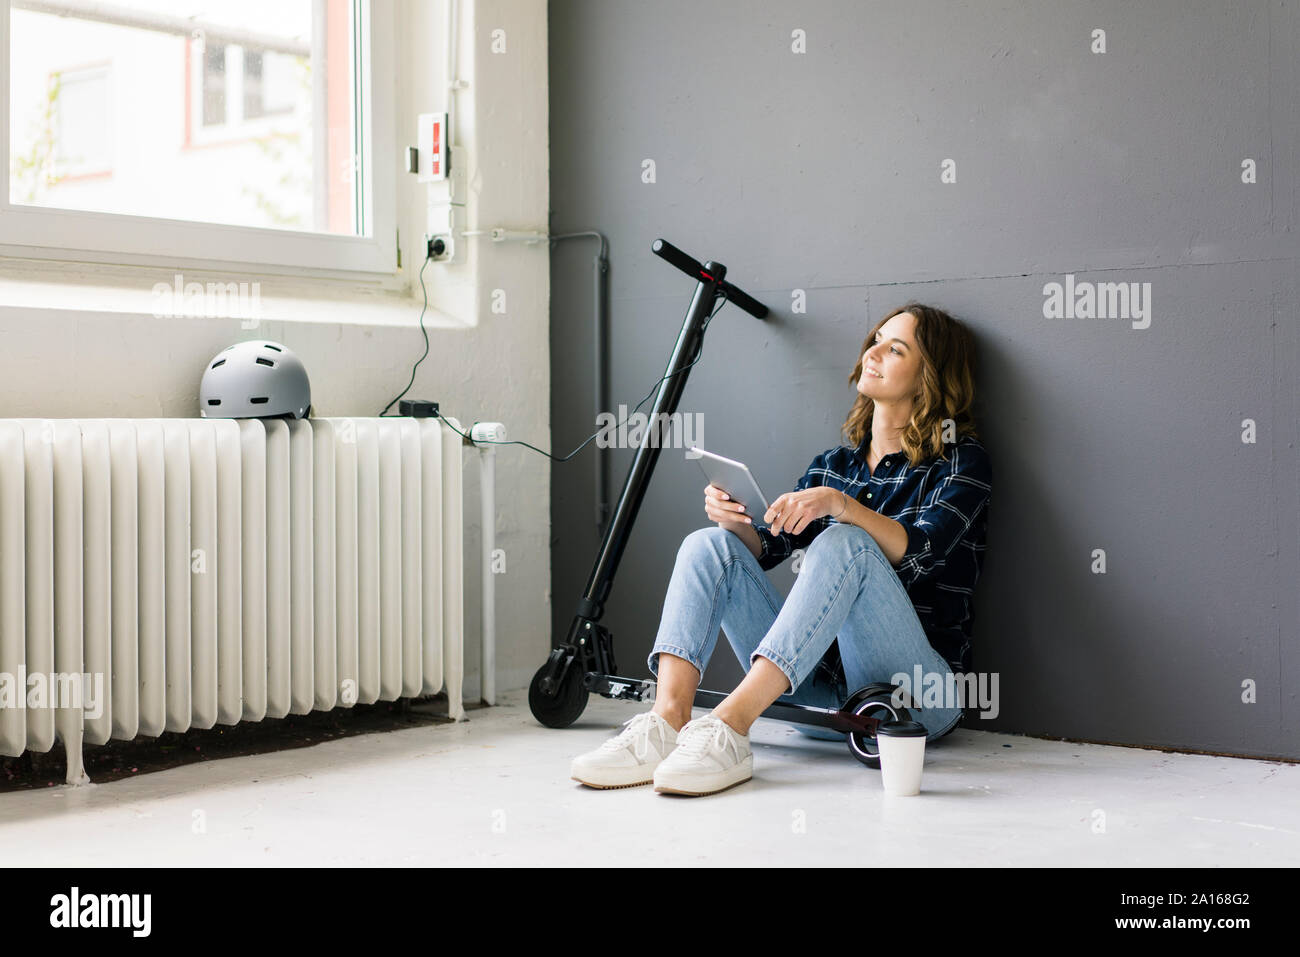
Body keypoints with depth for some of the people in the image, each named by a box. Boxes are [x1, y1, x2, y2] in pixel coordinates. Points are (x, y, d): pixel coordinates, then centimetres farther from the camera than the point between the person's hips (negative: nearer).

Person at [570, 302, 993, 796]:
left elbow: (919, 553, -16)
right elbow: (768, 548, 8)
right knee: (709, 544, -9)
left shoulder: (962, 462, 3)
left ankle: (728, 728, -44)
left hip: (921, 691, -5)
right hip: (821, 687, 5)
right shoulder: (831, 465, 20)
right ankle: (666, 723, -31)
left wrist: (842, 505, -31)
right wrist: (735, 522, -13)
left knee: (845, 545, -31)